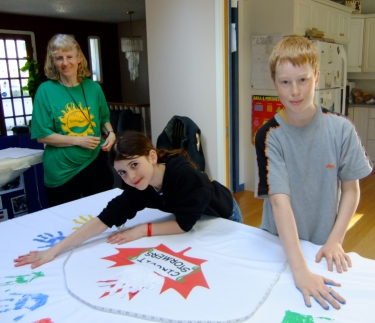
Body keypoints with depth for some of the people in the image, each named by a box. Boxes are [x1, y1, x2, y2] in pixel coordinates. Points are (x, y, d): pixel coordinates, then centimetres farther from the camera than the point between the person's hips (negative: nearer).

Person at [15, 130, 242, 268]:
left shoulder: (185, 174, -44)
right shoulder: (138, 187, -26)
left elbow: (184, 225, -35)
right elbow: (105, 219, -27)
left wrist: (143, 230, -31)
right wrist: (55, 250, -30)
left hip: (222, 218, -4)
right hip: (189, 218, 4)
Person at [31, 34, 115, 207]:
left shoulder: (93, 87, 1)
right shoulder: (46, 90, -8)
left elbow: (104, 118, 14)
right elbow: (42, 135, -10)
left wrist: (110, 133, -6)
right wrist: (78, 140, -18)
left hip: (96, 164, 3)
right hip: (61, 173, -2)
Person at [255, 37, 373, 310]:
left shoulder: (341, 129, -14)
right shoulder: (269, 136, -20)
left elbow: (351, 189, -4)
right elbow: (279, 200, -27)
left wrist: (335, 241, -13)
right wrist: (300, 270, -34)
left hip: (323, 247, 2)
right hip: (279, 246, -1)